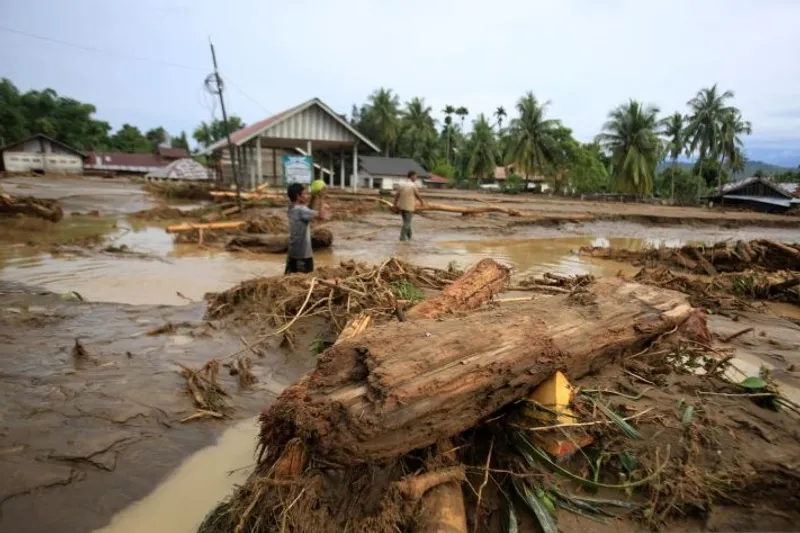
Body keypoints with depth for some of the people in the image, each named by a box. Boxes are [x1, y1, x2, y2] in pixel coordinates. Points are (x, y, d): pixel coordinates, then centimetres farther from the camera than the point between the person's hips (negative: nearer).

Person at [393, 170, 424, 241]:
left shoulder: (402, 184, 6)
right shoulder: (413, 185, -12)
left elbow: (396, 195, 4)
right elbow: (417, 195, -3)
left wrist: (395, 205, 9)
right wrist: (422, 202, 14)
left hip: (401, 206, 6)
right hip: (409, 207, -6)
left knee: (406, 221, 18)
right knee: (407, 222, 1)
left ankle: (408, 236, 27)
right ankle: (402, 237, -3)